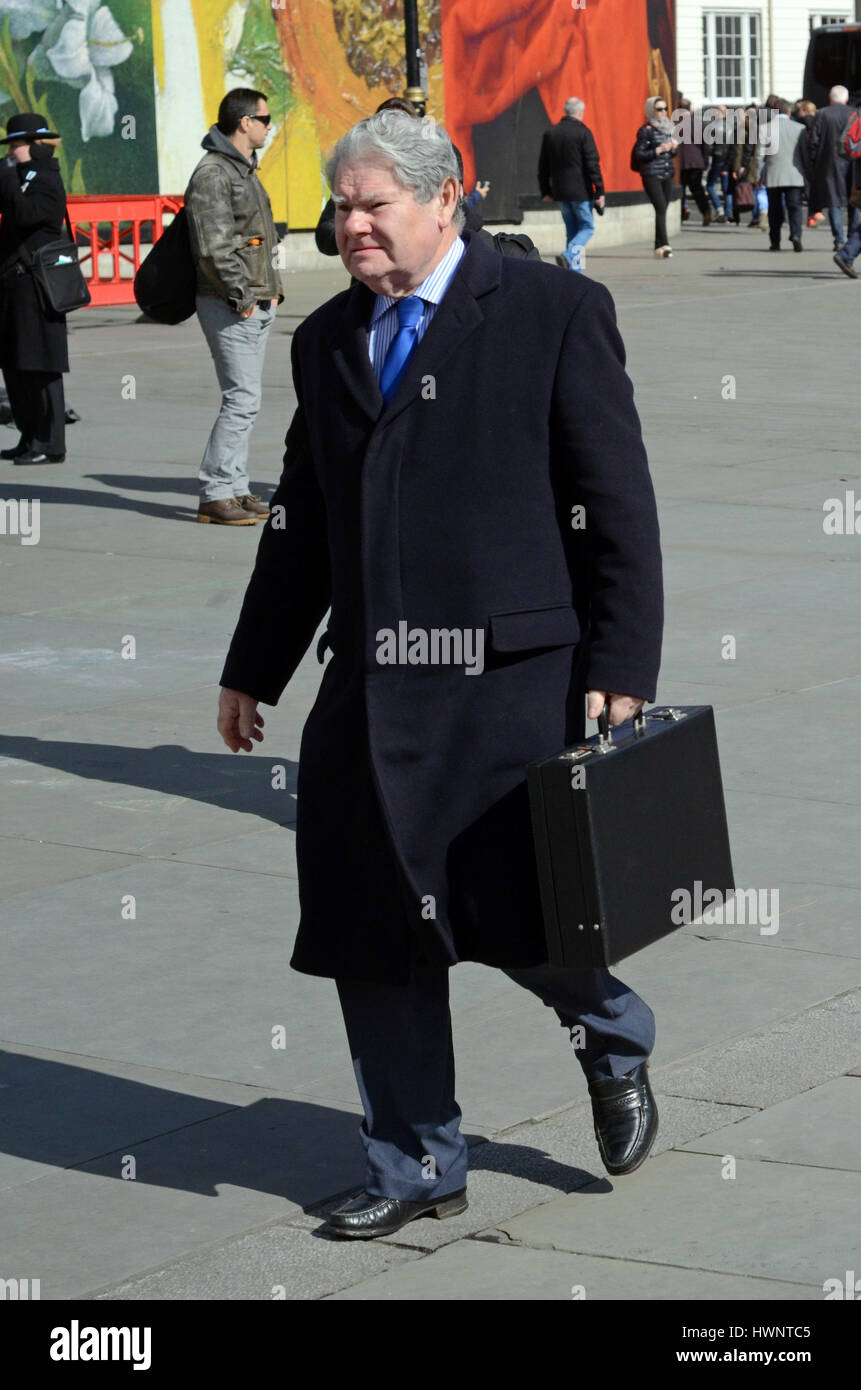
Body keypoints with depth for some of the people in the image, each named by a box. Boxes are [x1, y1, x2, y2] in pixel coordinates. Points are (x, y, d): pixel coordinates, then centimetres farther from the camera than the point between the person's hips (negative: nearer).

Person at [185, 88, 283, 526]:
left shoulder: (246, 169, 18)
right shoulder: (212, 174, -13)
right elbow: (214, 248, -19)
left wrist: (272, 289, 16)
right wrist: (243, 298, -16)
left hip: (257, 305, 10)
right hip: (230, 307, -10)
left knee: (243, 399, 11)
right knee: (242, 399, -13)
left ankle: (235, 489, 15)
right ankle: (215, 495, -10)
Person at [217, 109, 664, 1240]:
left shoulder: (556, 313, -3)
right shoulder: (327, 341, 14)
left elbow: (618, 504, -5)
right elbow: (302, 519, 21)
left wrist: (618, 673, -10)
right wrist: (254, 669, 21)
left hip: (512, 682, -5)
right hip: (367, 693, 5)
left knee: (523, 921, -4)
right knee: (374, 943, 7)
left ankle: (614, 1044, 31)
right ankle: (416, 1169, 24)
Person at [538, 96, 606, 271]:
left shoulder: (550, 133, 7)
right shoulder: (583, 132, -10)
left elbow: (543, 165, 12)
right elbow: (592, 164, -12)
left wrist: (545, 191, 18)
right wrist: (599, 191, -8)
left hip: (560, 191, 6)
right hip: (580, 191, -6)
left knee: (571, 229, 14)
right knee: (587, 227, 2)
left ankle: (574, 268, 9)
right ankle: (568, 256, -21)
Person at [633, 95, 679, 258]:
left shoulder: (669, 128, 15)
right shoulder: (646, 130, -6)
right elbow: (639, 154, -9)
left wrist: (673, 148, 1)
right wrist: (658, 150, -18)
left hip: (667, 175, 7)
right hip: (651, 175, -7)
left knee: (663, 210, 5)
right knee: (661, 208, -16)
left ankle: (659, 246, 8)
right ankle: (664, 244, -22)